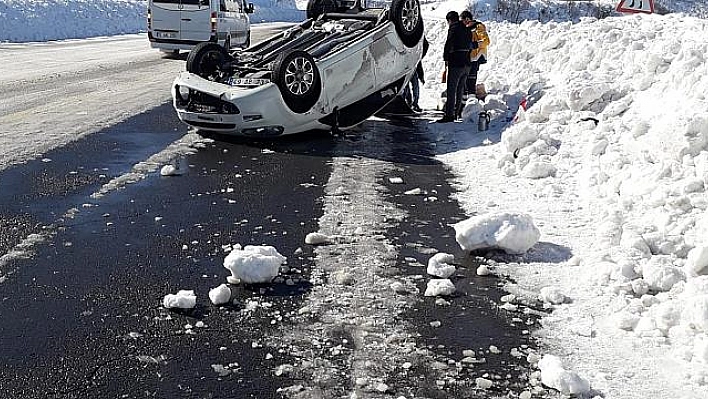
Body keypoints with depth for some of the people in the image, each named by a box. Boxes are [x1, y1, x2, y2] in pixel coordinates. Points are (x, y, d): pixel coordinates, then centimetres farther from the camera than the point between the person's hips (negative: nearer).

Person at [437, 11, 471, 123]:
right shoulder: (465, 30, 14)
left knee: (451, 90, -6)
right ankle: (457, 112, 25)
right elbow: (469, 45, 16)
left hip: (456, 63, -8)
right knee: (460, 89, 16)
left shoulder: (453, 29, -10)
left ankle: (449, 115, -9)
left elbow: (448, 44, -14)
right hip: (466, 63, 8)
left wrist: (446, 58, -2)